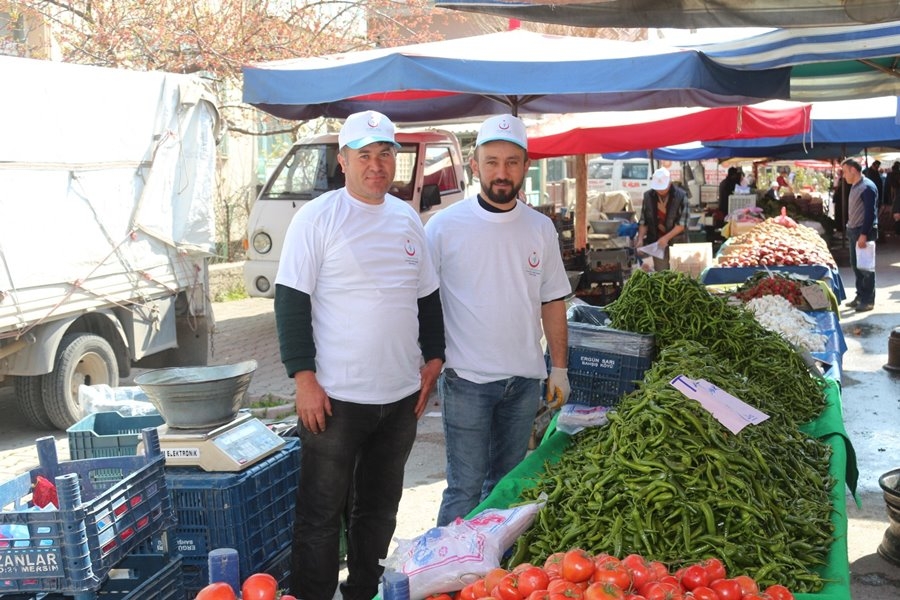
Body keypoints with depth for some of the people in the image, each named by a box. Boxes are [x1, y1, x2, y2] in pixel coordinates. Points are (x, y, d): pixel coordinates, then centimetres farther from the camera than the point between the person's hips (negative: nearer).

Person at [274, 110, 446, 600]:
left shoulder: (408, 219, 10)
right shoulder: (317, 218, -7)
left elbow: (427, 296, 17)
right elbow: (291, 301, -10)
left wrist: (433, 359, 10)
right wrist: (304, 378, -15)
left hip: (401, 395, 6)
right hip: (335, 395, -5)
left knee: (379, 510, 17)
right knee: (322, 514, 5)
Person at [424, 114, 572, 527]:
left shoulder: (541, 228, 5)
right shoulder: (445, 226, -8)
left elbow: (552, 302, 11)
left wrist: (559, 369, 10)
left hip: (525, 381, 4)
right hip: (467, 380, -4)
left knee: (507, 485, 16)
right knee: (465, 489, 0)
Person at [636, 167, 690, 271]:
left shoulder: (680, 196, -9)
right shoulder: (648, 196, 0)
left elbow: (682, 224, -11)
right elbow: (643, 221, 4)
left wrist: (666, 237, -21)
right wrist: (640, 238, -10)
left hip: (677, 242, -2)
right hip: (657, 242, 2)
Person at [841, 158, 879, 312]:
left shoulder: (867, 187, -16)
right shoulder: (854, 186, 12)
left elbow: (871, 213, -20)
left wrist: (864, 234, -24)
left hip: (864, 232, -9)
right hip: (853, 231, 9)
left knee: (865, 267, -3)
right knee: (855, 265, 13)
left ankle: (868, 300, 3)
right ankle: (860, 296, 23)